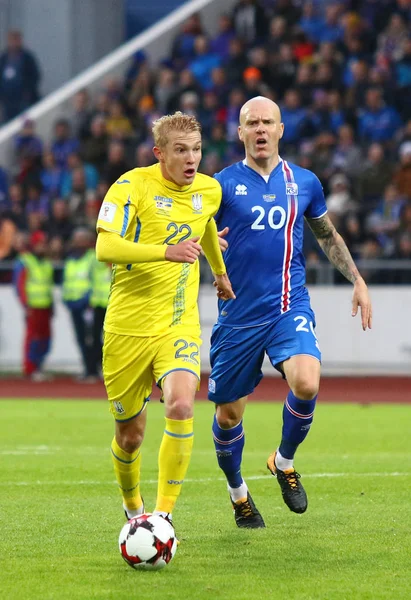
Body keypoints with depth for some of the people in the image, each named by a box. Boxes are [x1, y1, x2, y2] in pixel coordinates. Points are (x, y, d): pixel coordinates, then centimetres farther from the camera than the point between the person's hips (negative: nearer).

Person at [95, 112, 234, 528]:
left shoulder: (209, 190, 4)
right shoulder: (132, 186, -12)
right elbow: (105, 248, -25)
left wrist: (219, 271, 41)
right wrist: (166, 251, -36)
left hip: (179, 325, 2)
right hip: (127, 325, -2)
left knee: (180, 404, -25)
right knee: (130, 434, 8)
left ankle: (164, 515, -19)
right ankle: (132, 507, 38)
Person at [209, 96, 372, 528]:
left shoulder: (304, 183, 8)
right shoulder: (222, 184, 0)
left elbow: (327, 236, 23)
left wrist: (357, 281, 17)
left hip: (290, 310, 1)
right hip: (238, 315, -1)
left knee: (306, 383, -25)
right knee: (229, 412, 5)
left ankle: (284, 461, 4)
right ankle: (237, 492, 32)